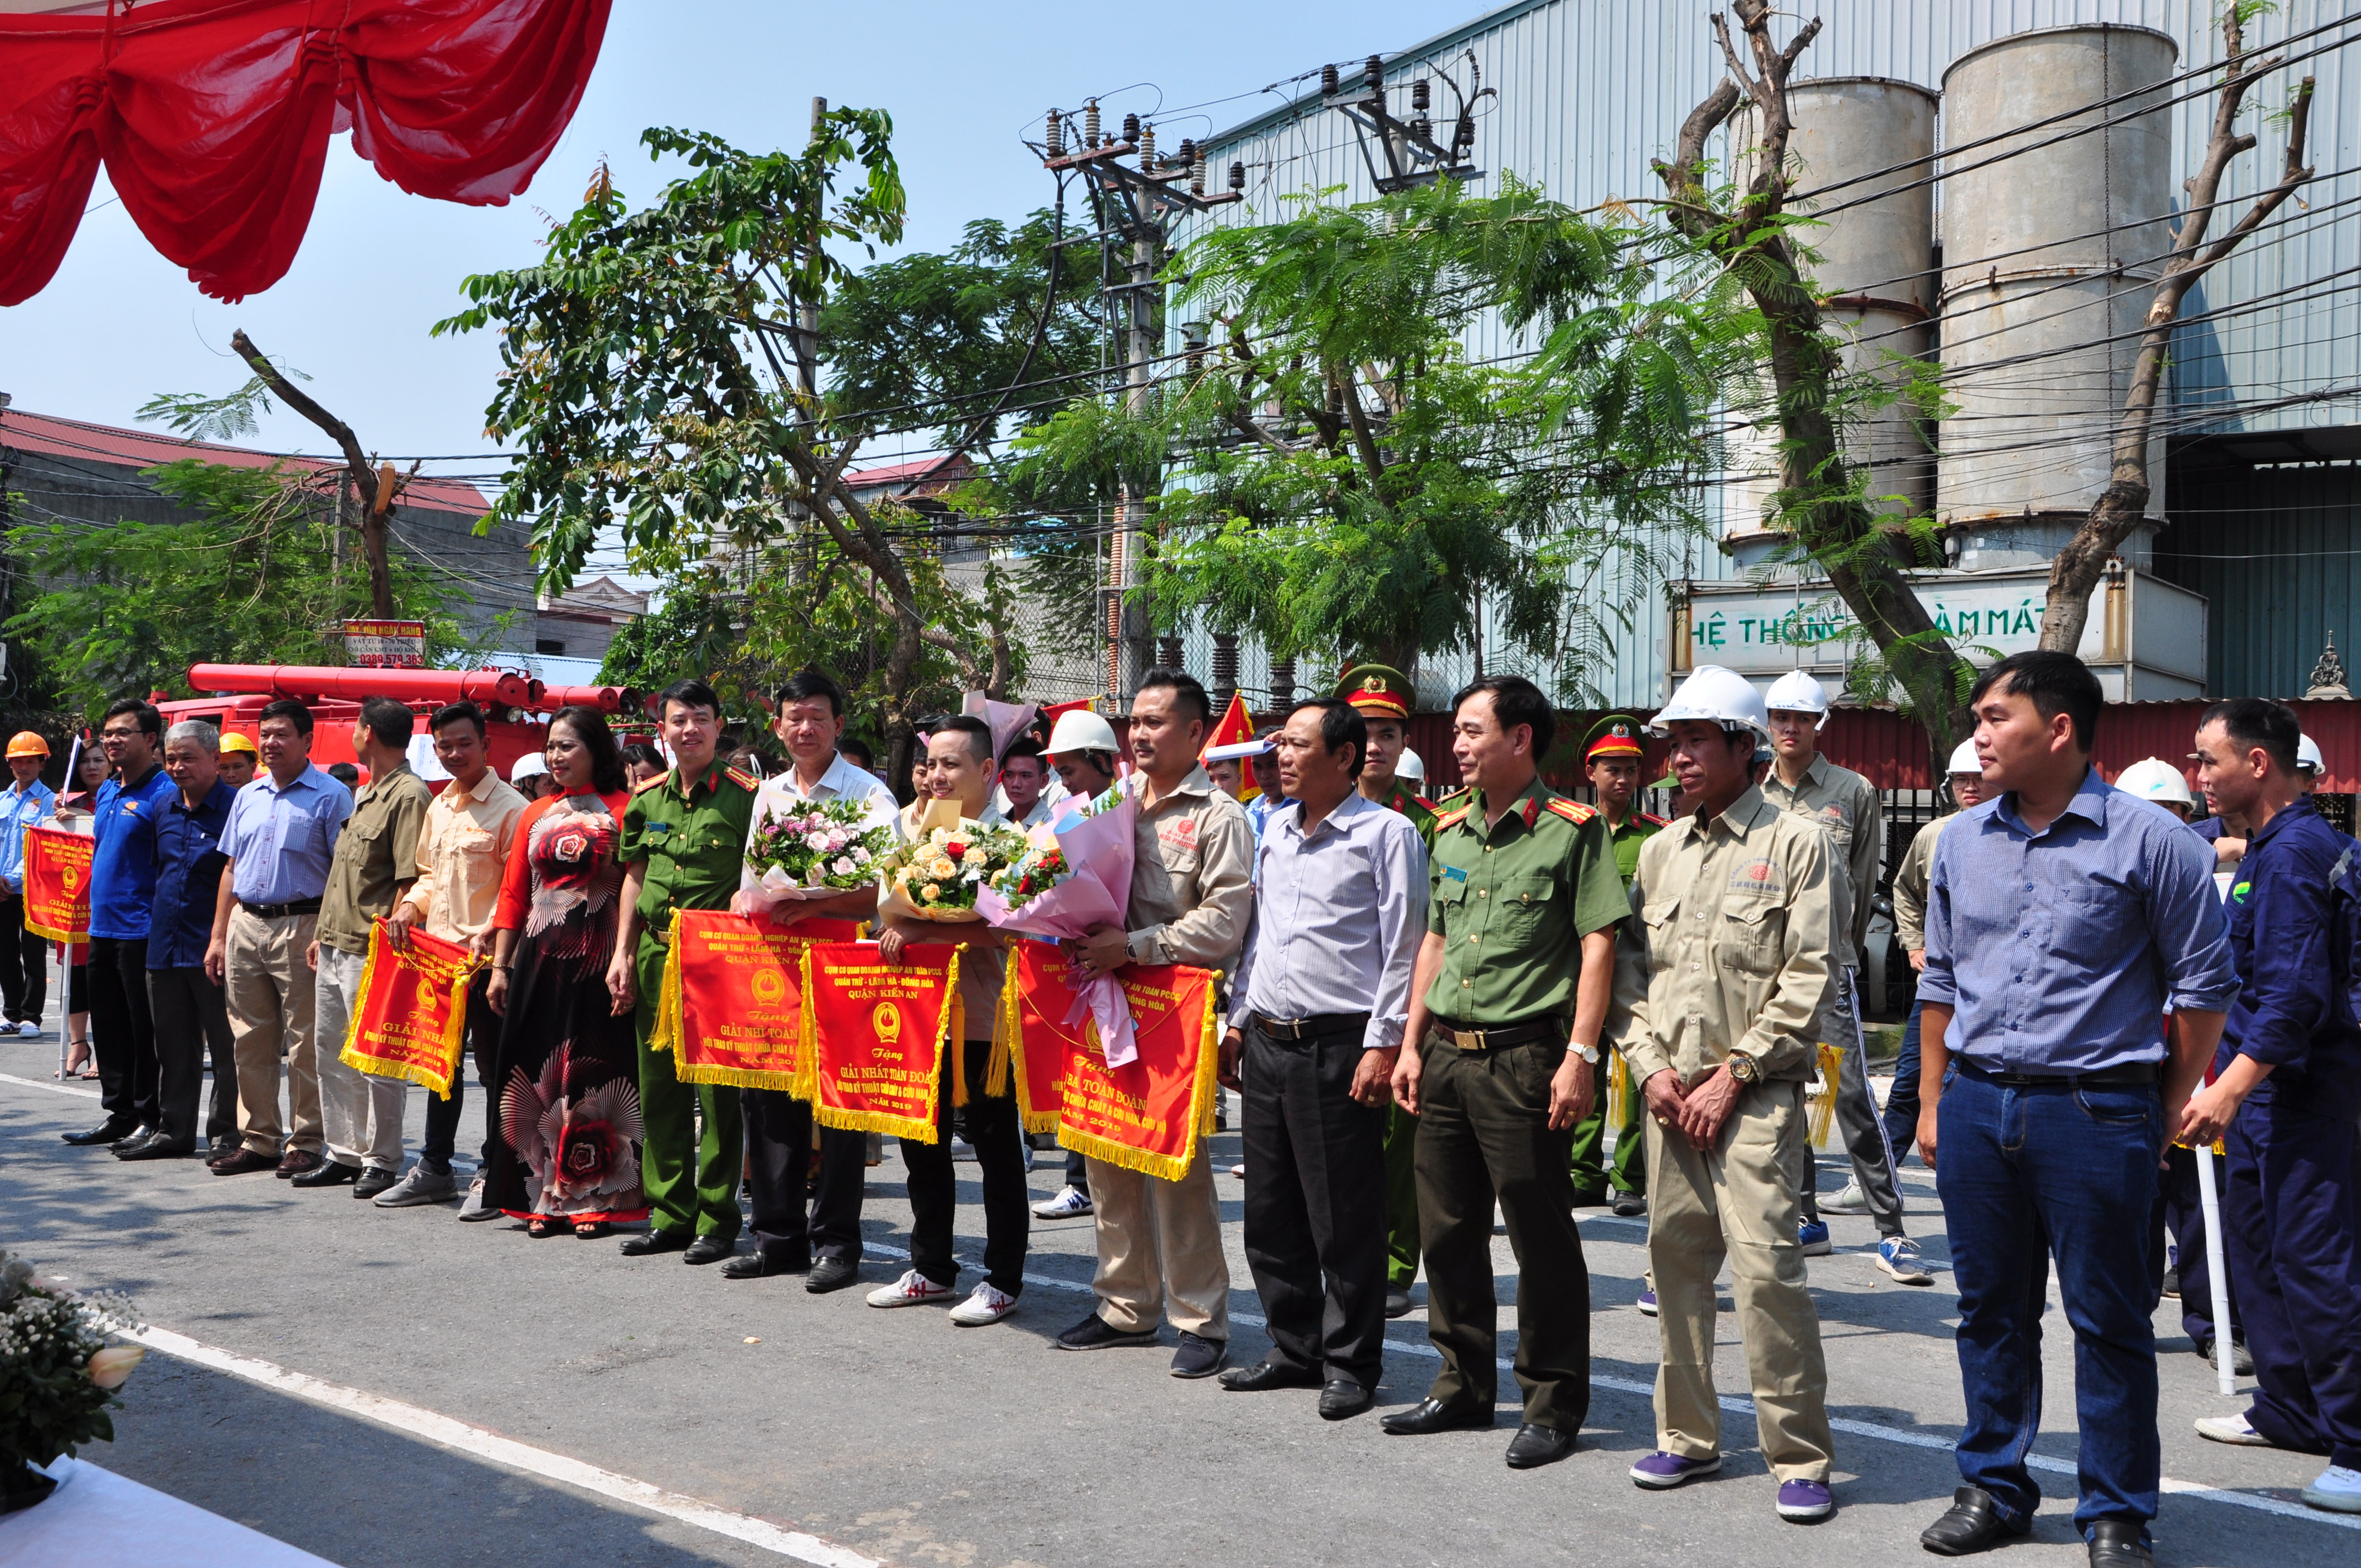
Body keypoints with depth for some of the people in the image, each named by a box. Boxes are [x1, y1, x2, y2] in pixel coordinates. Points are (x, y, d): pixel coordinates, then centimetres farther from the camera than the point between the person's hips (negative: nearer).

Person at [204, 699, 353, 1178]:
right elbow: (232, 869, 20)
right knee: (250, 1042, 9)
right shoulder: (247, 797, 16)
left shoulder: (331, 796, -4)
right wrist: (218, 936, 13)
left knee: (305, 1044, -2)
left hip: (301, 928, -6)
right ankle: (257, 1139, 18)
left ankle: (305, 1143, 5)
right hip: (245, 926, 6)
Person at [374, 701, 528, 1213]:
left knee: (493, 1067, 0)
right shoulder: (438, 807, 15)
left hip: (487, 959, -8)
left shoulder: (510, 808, -9)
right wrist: (409, 907, 6)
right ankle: (434, 1167, 27)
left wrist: (487, 934, -25)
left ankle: (492, 1175, 10)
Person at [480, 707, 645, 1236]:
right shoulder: (535, 816, 14)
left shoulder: (623, 811, -3)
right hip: (540, 959, 5)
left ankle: (595, 1200, 7)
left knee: (596, 1072, -1)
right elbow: (513, 895, 15)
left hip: (598, 960, -5)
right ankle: (543, 1198, 14)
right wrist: (500, 966, 9)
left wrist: (626, 963, -17)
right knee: (536, 1069, 5)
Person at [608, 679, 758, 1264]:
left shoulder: (744, 795, -6)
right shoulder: (647, 798, 12)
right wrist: (622, 954, 12)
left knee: (719, 1092, -2)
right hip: (655, 954, 6)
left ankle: (717, 1220, 8)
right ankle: (670, 1215, 21)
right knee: (659, 1087, 11)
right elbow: (635, 879, 18)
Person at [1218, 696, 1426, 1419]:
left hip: (1340, 1046, -7)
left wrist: (1384, 1045, -14)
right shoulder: (1273, 831, 16)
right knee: (1271, 1212, 12)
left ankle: (1351, 1364, 13)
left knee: (1345, 1219, 0)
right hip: (1267, 1043, 7)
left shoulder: (1386, 833, -5)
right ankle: (1296, 1349, 27)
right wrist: (1237, 1021, 19)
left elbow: (1404, 948, -9)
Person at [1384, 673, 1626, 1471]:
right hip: (1446, 1054, 7)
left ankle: (1554, 1404, 14)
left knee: (1542, 1238, 1)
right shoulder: (1451, 832, 14)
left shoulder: (1572, 830, -6)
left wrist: (1579, 1056, -17)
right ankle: (1464, 1386, 28)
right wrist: (1412, 1046, 14)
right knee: (1447, 1230, 14)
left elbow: (1598, 944, -10)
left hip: (1523, 1056, -7)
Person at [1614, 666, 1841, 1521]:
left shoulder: (1797, 844, -3)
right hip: (1669, 1093, 6)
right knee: (1676, 1258, 9)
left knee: (1766, 1264, -10)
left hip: (1754, 1095, -5)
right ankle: (1688, 1435, 23)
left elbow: (1808, 978, -8)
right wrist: (1652, 1066, 0)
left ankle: (1800, 1457, 2)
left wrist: (1733, 1075, -11)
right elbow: (1630, 967, 14)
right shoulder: (1660, 851, 14)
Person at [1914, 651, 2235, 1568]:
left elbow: (2204, 984, -1)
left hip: (2097, 1112, -4)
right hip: (1977, 1106, 5)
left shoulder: (2148, 842, -6)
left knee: (2109, 1322, 5)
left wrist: (2170, 1112, -1)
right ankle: (1993, 1489, 27)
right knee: (1991, 1312, 13)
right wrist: (1934, 1103, 13)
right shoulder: (1962, 842, 8)